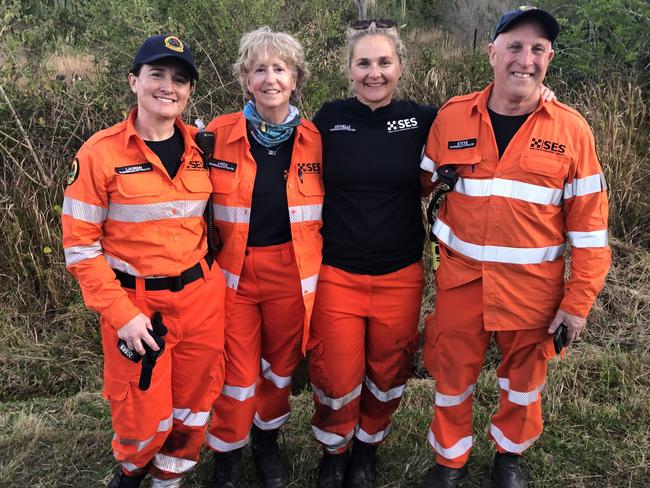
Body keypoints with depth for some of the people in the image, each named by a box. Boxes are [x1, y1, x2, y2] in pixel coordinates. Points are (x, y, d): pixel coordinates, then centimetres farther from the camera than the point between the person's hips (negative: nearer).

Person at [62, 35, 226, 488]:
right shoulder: (101, 152, -11)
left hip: (202, 296, 4)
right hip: (137, 302, -3)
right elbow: (80, 245, -9)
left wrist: (214, 276, 4)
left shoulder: (201, 147, 2)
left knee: (194, 407, 14)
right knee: (146, 416, 10)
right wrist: (121, 314, -14)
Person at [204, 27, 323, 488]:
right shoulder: (218, 134, -6)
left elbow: (326, 206, 9)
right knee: (237, 371, 5)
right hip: (233, 271, -1)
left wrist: (316, 259, 5)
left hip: (292, 272, 2)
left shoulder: (314, 139, -1)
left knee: (281, 363, 16)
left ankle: (267, 439, 42)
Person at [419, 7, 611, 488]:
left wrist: (579, 300, -4)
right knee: (453, 377, 12)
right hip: (461, 280, 1)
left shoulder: (571, 129, -6)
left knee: (524, 380, 16)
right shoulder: (452, 117, -3)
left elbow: (589, 221, -3)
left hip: (533, 287, 0)